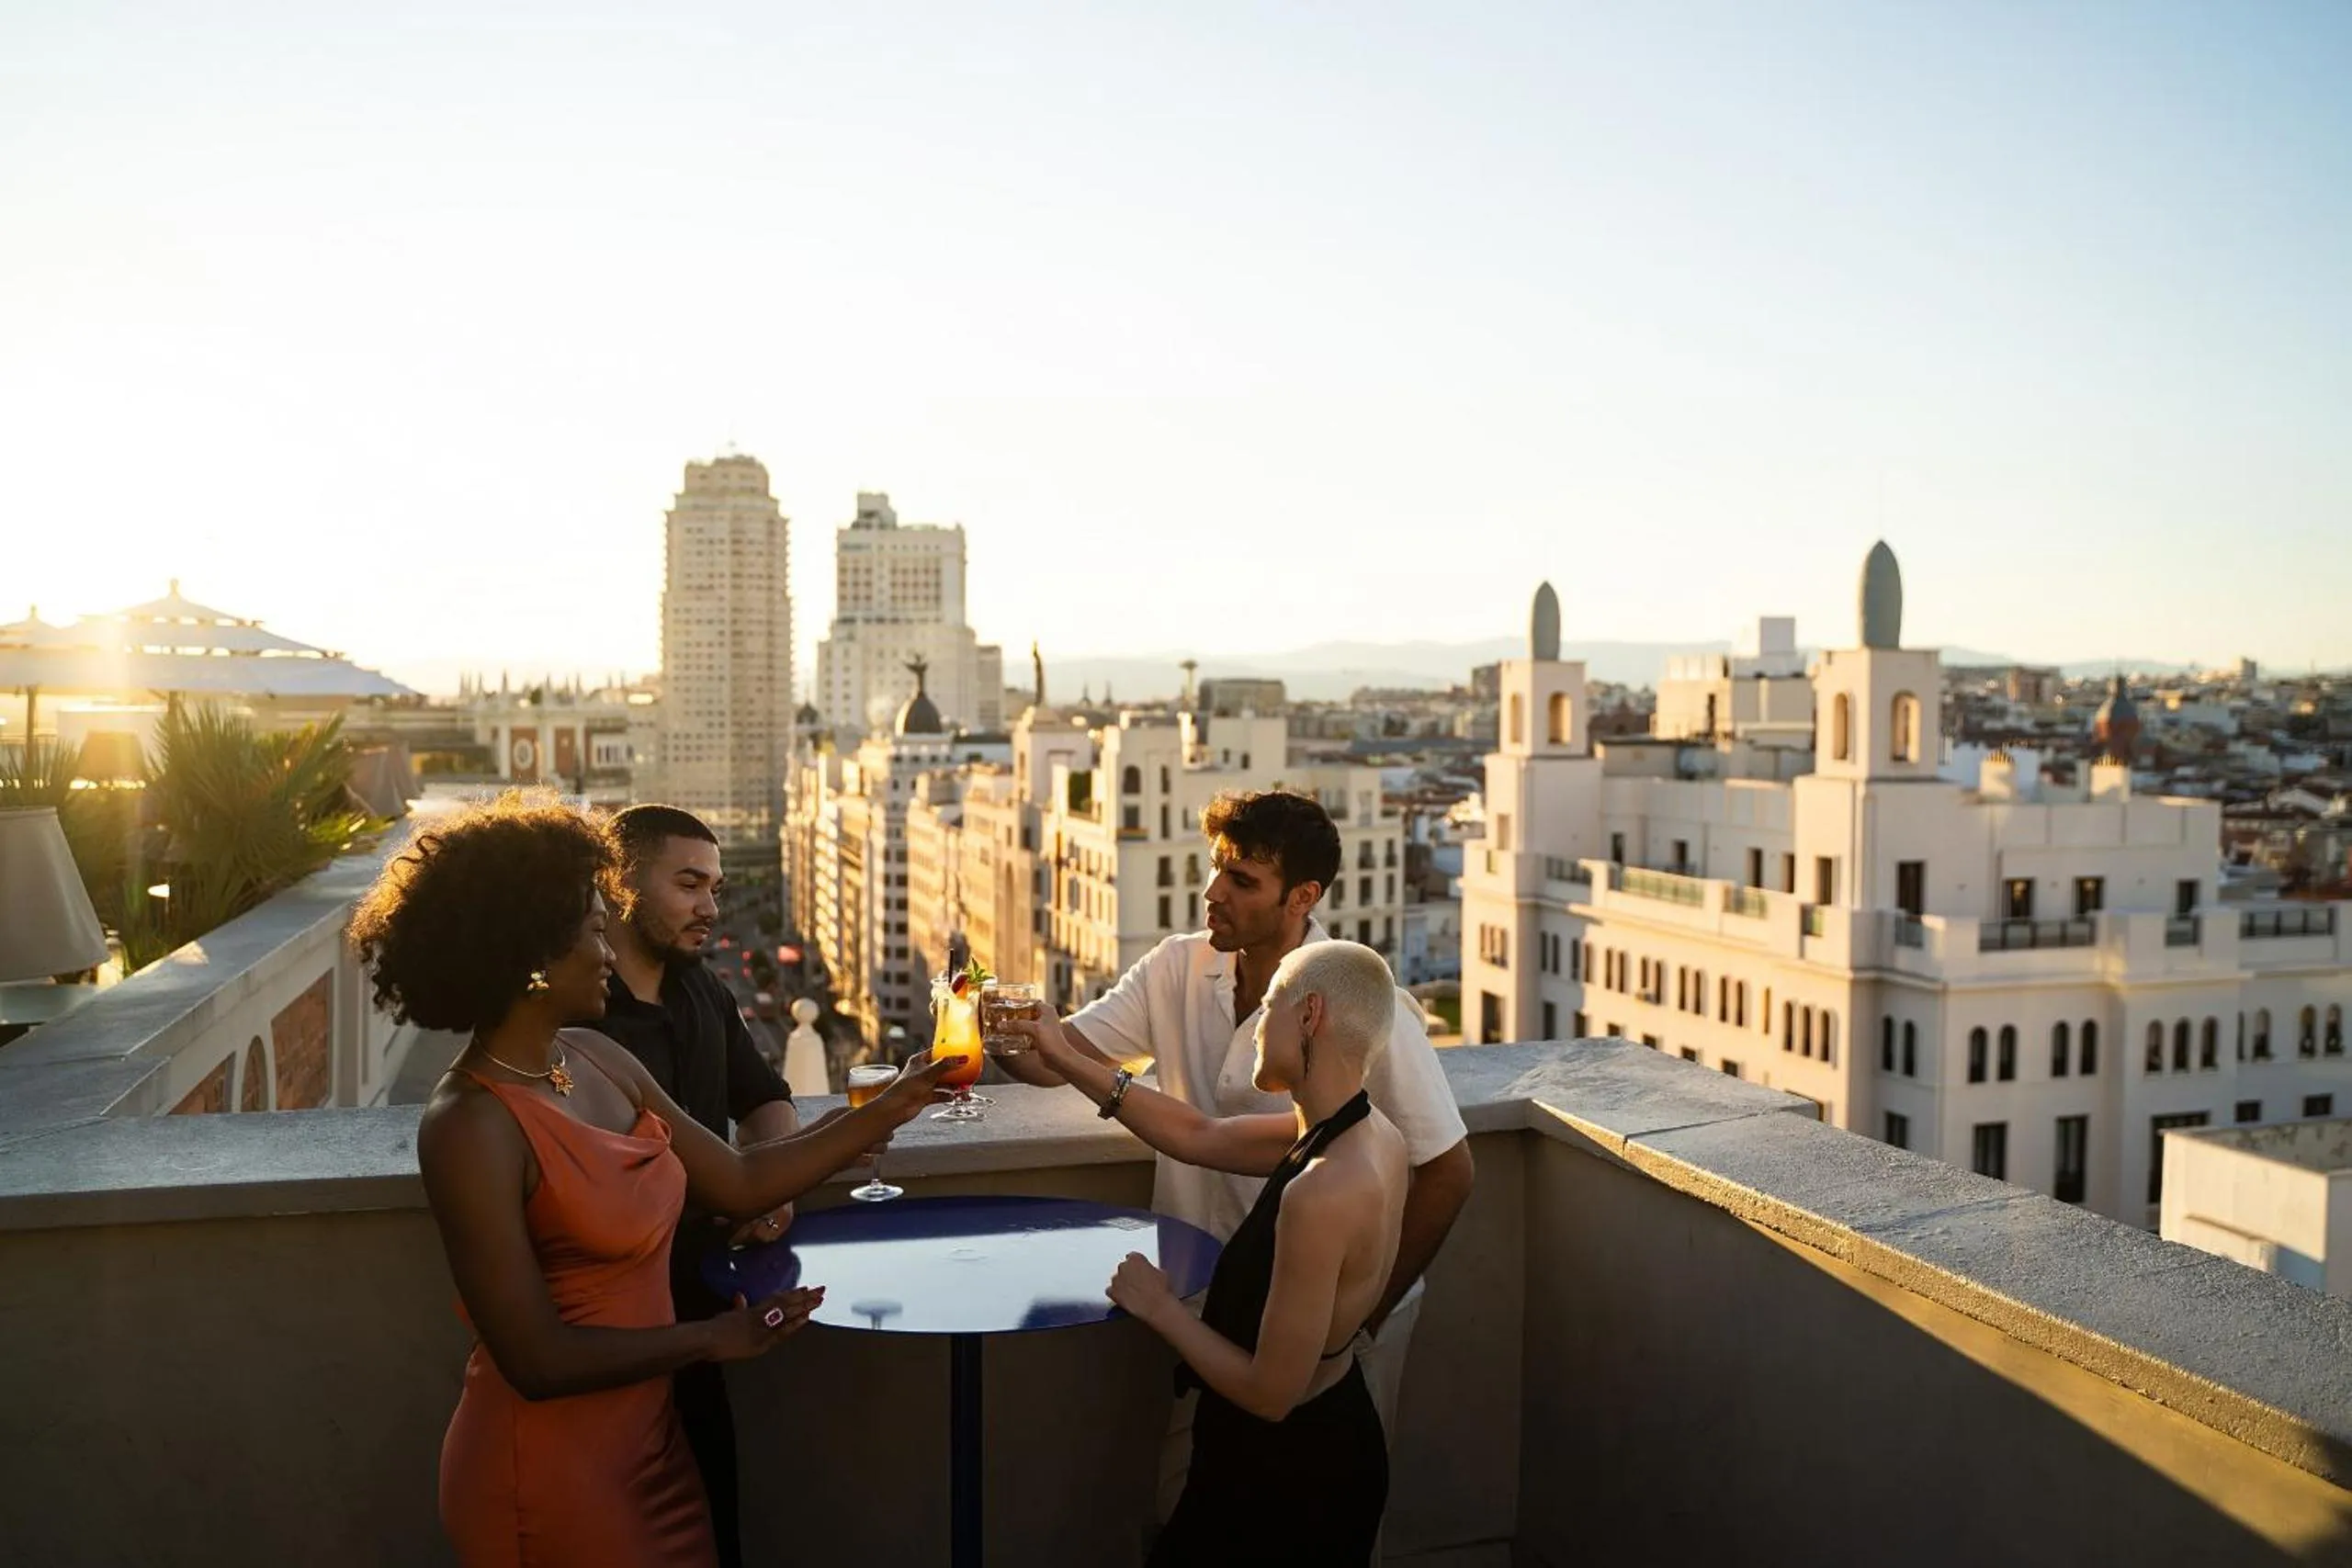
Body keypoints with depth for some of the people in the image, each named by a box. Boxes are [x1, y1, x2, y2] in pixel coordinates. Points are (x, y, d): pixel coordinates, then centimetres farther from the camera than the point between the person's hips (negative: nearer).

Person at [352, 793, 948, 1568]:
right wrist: (712, 1338, -12)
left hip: (647, 1433, 8)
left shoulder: (598, 1060, 0)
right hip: (545, 1467, -7)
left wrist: (887, 1110, 3)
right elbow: (538, 1359, -23)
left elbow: (737, 1182, 6)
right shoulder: (470, 1126, -23)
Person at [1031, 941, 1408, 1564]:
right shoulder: (1372, 1134, -5)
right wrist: (1065, 1059, 6)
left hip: (1286, 1473, -8)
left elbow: (1270, 1394, -26)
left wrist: (1159, 1307, -13)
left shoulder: (1323, 1192, -32)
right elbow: (1199, 1137, 5)